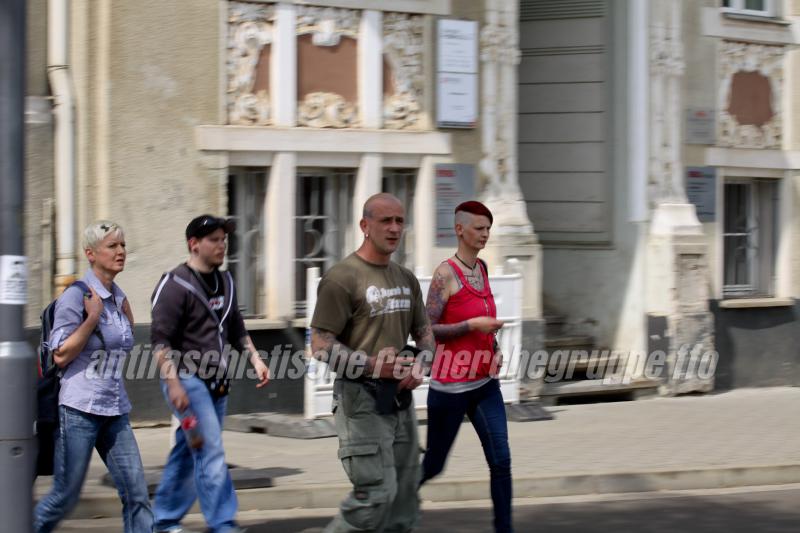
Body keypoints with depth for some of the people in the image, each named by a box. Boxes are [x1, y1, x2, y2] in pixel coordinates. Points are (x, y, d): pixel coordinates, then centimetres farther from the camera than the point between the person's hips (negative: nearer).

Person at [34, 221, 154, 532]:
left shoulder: (118, 298, 11)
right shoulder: (76, 296, -10)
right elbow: (61, 355, -13)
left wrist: (126, 314, 10)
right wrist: (93, 318, -17)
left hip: (115, 410, 6)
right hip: (80, 410, -6)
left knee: (136, 493, -4)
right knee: (65, 496, 2)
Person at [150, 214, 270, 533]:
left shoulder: (225, 283, 14)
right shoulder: (175, 286, -11)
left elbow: (236, 330, 25)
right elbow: (160, 339, -14)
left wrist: (255, 360, 11)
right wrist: (173, 383, -21)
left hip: (216, 383, 8)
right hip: (187, 380, -8)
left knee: (188, 453, 12)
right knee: (211, 453, -13)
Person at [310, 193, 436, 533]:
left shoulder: (407, 279, 13)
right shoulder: (342, 278, -10)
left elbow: (424, 332, 21)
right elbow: (320, 344, -13)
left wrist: (420, 366, -1)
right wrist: (371, 365, -23)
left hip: (400, 396, 8)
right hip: (361, 398, -8)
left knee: (404, 498, 10)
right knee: (376, 494, -14)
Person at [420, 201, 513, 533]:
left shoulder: (483, 269, 8)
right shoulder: (446, 274, -13)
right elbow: (427, 330, -15)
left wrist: (495, 347, 6)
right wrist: (473, 325, -22)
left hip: (485, 384, 6)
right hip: (450, 387, -6)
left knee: (501, 459, -6)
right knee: (433, 466, 7)